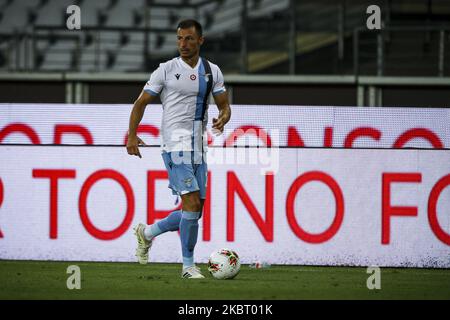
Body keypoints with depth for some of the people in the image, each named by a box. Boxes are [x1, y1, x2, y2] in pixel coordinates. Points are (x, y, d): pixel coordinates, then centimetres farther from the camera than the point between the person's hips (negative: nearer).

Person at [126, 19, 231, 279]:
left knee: (194, 213, 8)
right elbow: (141, 102, 3)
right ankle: (188, 265, -5)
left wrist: (222, 119, -11)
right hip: (175, 146, -6)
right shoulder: (167, 70, -2)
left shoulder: (212, 71, 10)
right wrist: (132, 135, -10)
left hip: (198, 148, 6)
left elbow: (225, 105, 13)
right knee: (192, 204, -16)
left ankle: (147, 233, 31)